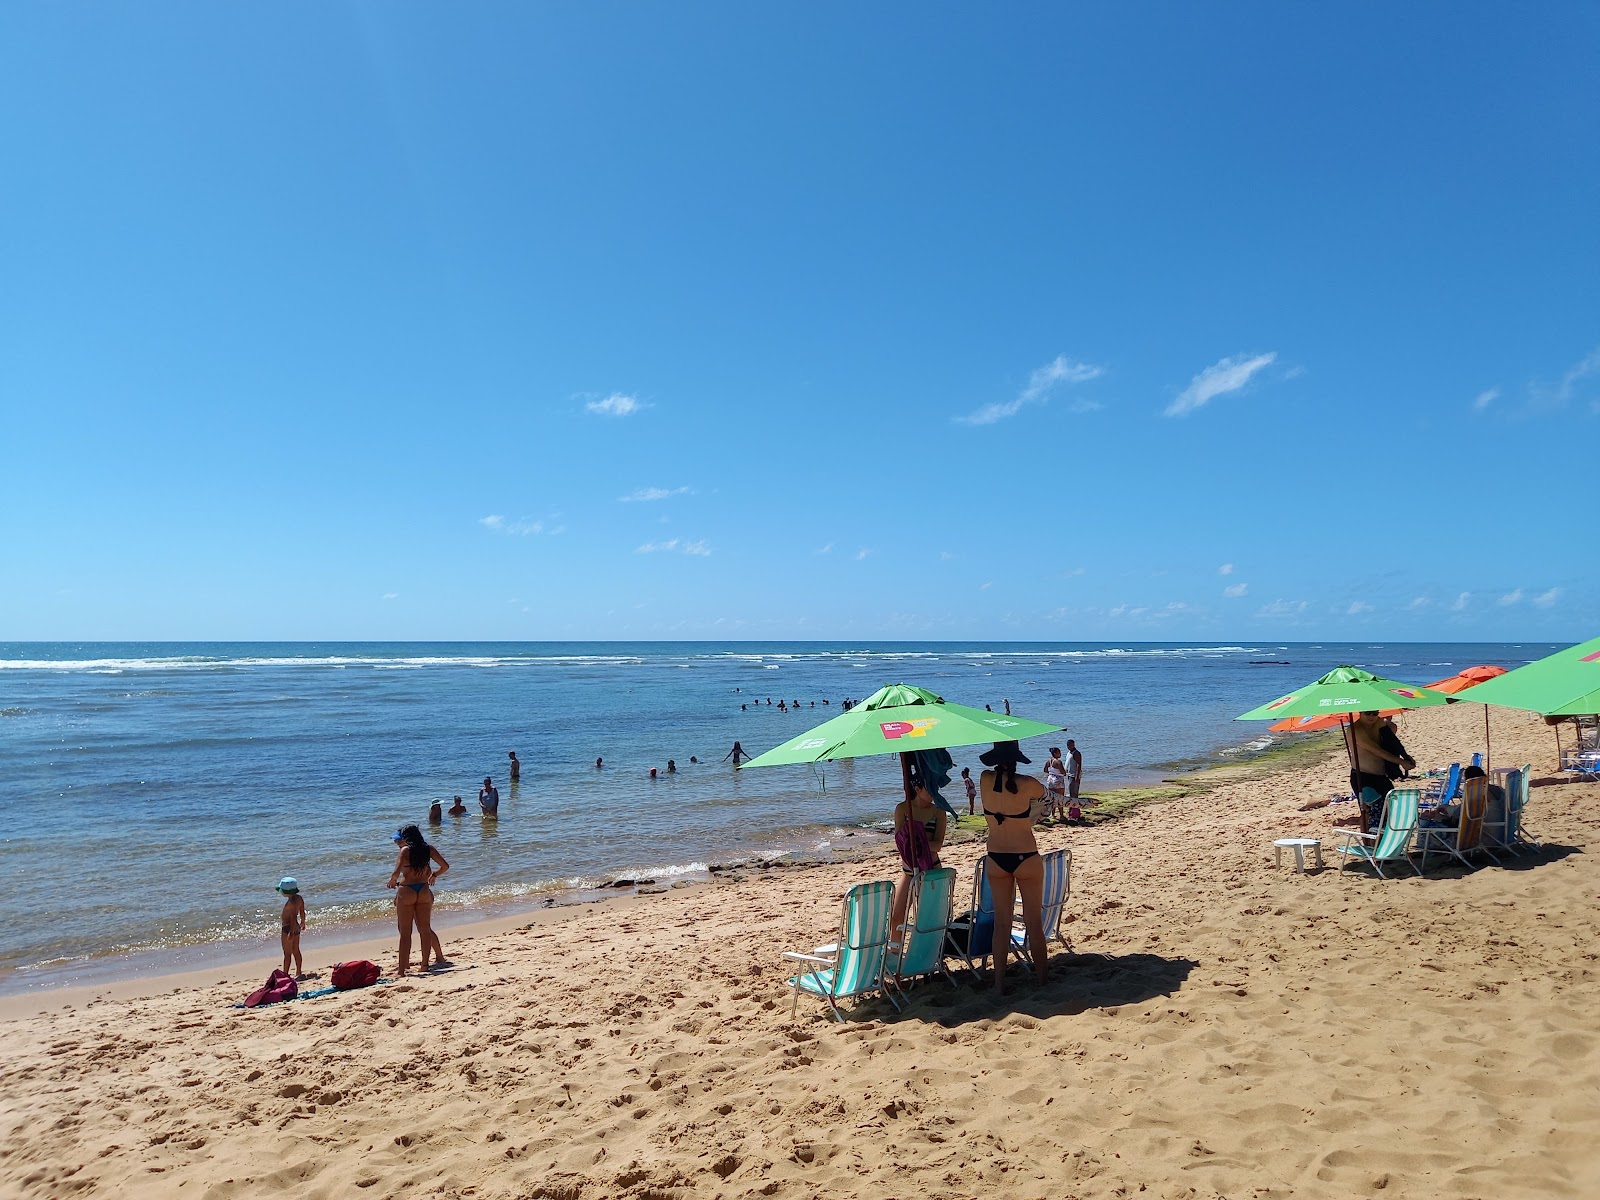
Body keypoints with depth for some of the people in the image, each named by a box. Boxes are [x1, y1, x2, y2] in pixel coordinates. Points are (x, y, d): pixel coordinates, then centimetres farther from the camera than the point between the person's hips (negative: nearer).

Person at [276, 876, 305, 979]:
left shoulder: (291, 902, -24)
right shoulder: (299, 898, 2)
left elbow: (293, 918, -26)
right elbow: (302, 912, 12)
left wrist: (291, 933, -25)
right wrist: (302, 922, 25)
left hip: (288, 928, -9)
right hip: (296, 927, 9)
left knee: (287, 953, 0)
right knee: (296, 951, 16)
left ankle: (285, 974, 7)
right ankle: (299, 973, 22)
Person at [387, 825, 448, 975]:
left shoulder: (405, 850, -7)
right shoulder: (428, 849, 4)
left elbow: (396, 873, -18)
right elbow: (445, 866, 5)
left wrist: (392, 881, 3)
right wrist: (434, 876, 22)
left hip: (406, 891, -4)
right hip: (424, 891, 4)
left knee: (405, 933, 2)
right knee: (425, 929, 12)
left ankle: (402, 968, 3)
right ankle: (425, 964, 15)